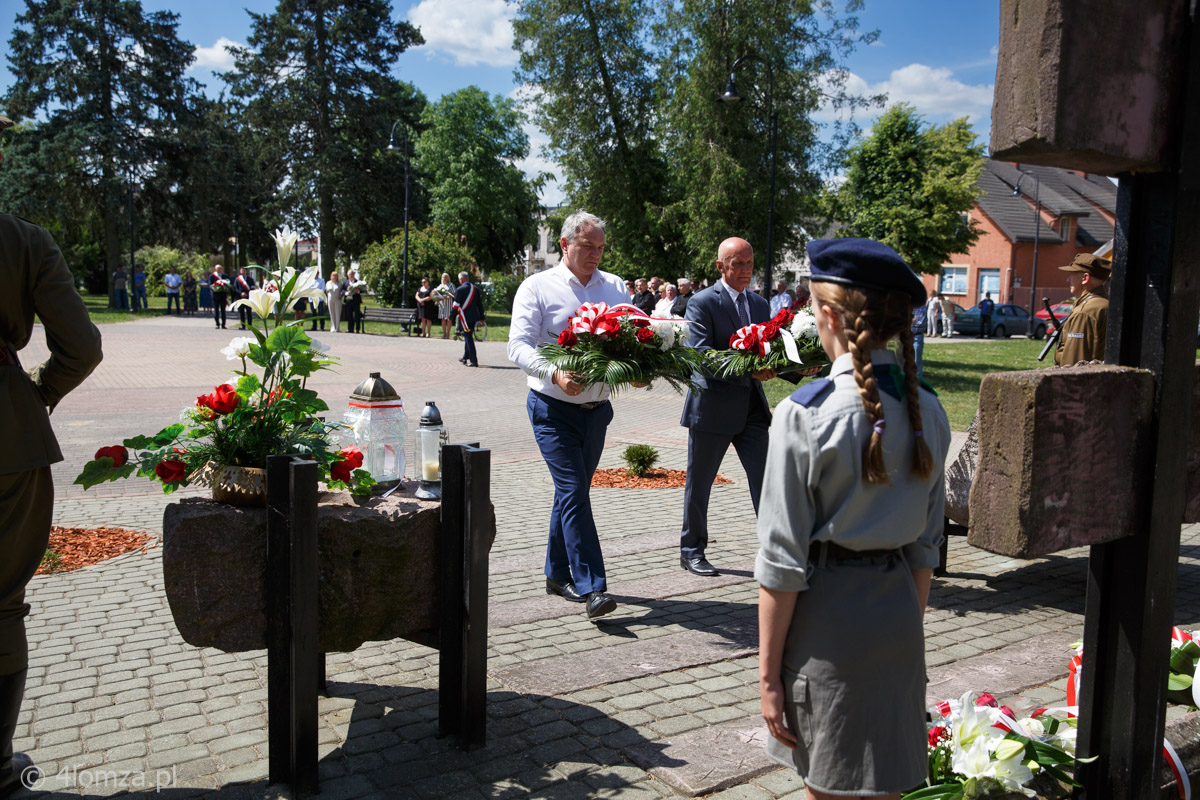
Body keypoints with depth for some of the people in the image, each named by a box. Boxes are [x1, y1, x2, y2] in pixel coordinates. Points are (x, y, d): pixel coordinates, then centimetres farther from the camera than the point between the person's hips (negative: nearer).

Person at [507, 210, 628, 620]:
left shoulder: (615, 287, 11)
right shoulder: (537, 287, -3)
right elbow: (519, 346, -13)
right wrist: (554, 374, -30)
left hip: (597, 408, 5)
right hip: (554, 409, -5)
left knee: (573, 492, 14)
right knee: (573, 492, -12)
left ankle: (558, 574, 29)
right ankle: (592, 588, -11)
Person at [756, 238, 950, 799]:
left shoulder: (805, 413, -17)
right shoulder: (927, 411, 1)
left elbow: (783, 562, -14)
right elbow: (925, 545, 9)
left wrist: (769, 672, -6)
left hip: (826, 620, -5)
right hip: (899, 616, 6)